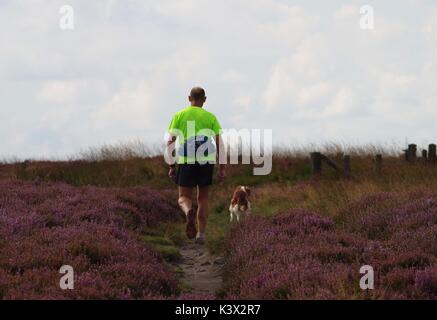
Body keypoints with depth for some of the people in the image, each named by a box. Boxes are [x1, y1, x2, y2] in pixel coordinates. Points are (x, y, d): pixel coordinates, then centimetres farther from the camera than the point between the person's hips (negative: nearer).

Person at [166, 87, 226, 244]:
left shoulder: (179, 116, 6)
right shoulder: (211, 117, 6)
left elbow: (170, 143, 1)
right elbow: (220, 144, 1)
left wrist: (171, 167, 7)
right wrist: (222, 169, 5)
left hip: (186, 162, -1)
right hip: (206, 162, 1)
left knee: (184, 198, 7)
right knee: (203, 198, 16)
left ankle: (189, 212, -28)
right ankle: (201, 234, 8)